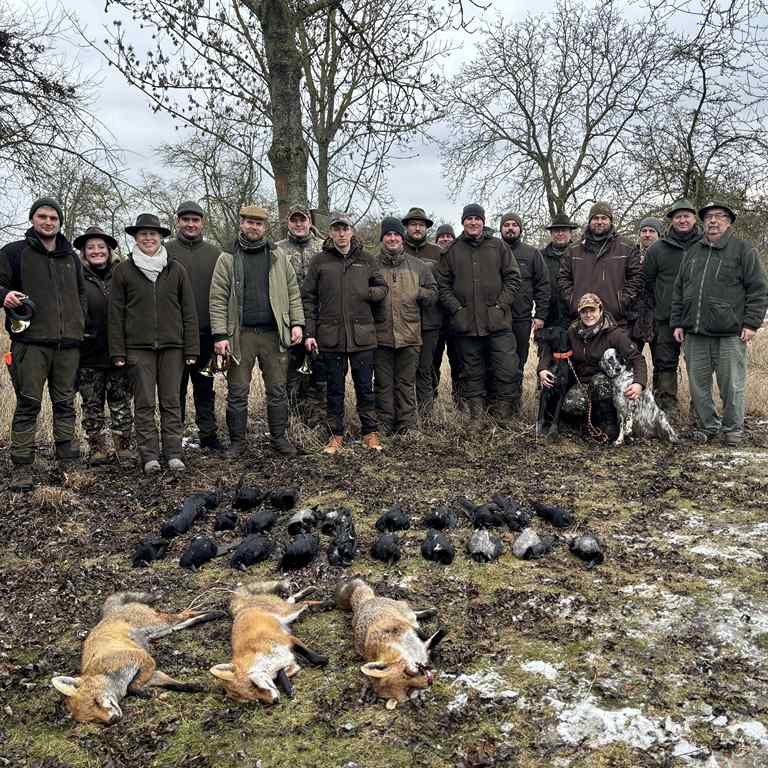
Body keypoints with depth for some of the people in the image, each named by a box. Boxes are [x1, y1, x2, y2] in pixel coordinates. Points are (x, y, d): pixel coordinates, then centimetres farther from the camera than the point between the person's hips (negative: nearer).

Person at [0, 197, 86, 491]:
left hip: (68, 344, 4)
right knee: (28, 405, -6)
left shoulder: (71, 257, 19)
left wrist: (80, 322, 16)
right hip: (31, 342, -4)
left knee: (65, 405, 10)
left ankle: (68, 463, 19)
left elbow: (81, 293, 29)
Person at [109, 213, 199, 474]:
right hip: (138, 347, -1)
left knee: (171, 402, 3)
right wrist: (117, 352, -1)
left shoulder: (176, 270, 8)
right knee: (144, 403, 0)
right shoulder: (123, 270, 6)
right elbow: (116, 313, 5)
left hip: (172, 345, 1)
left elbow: (188, 312, 7)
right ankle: (149, 456, 5)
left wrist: (191, 349, 1)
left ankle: (174, 453, 8)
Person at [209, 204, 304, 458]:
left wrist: (297, 323, 1)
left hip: (274, 334, 2)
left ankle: (279, 438, 19)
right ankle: (237, 442, 15)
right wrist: (220, 335, -9)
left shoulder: (278, 256, 11)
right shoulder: (227, 259, 4)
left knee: (277, 390, 7)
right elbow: (218, 299, -1)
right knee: (238, 392, 4)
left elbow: (293, 292, 12)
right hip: (241, 335, -2)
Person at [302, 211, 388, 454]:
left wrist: (367, 293, -7)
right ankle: (336, 434, 17)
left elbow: (382, 288, 15)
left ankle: (370, 432, 18)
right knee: (334, 389, 7)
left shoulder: (366, 260, 8)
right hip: (330, 336, -1)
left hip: (362, 335, 1)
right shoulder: (320, 261, 5)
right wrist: (309, 332, -3)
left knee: (365, 387, 7)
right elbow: (308, 298, 4)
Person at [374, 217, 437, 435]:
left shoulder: (419, 266, 10)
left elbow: (433, 293, 12)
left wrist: (418, 293, -5)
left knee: (406, 383, 7)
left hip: (410, 335, 1)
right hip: (381, 334, 0)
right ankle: (384, 427, 13)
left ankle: (407, 426, 14)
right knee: (383, 383, 5)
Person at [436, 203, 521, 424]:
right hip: (466, 323, 1)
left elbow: (513, 277, 6)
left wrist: (502, 304, -4)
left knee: (507, 370, -4)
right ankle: (476, 417, 18)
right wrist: (456, 308, -5)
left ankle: (503, 416, 10)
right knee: (472, 373, 8)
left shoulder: (498, 246, 7)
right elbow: (443, 284, 7)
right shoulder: (451, 251, 8)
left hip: (498, 322, -1)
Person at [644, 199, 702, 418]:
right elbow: (647, 283, 11)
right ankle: (667, 404, 10)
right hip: (667, 318, 1)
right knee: (665, 362, 2)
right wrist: (652, 310, 5)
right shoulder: (658, 249, 7)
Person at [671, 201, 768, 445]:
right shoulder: (692, 253, 17)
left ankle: (733, 429, 15)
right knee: (698, 384, 8)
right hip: (694, 334, 5)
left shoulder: (743, 249, 3)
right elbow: (678, 290, 19)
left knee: (732, 386, 1)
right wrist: (677, 323, 11)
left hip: (730, 334, -4)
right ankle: (708, 425, 22)